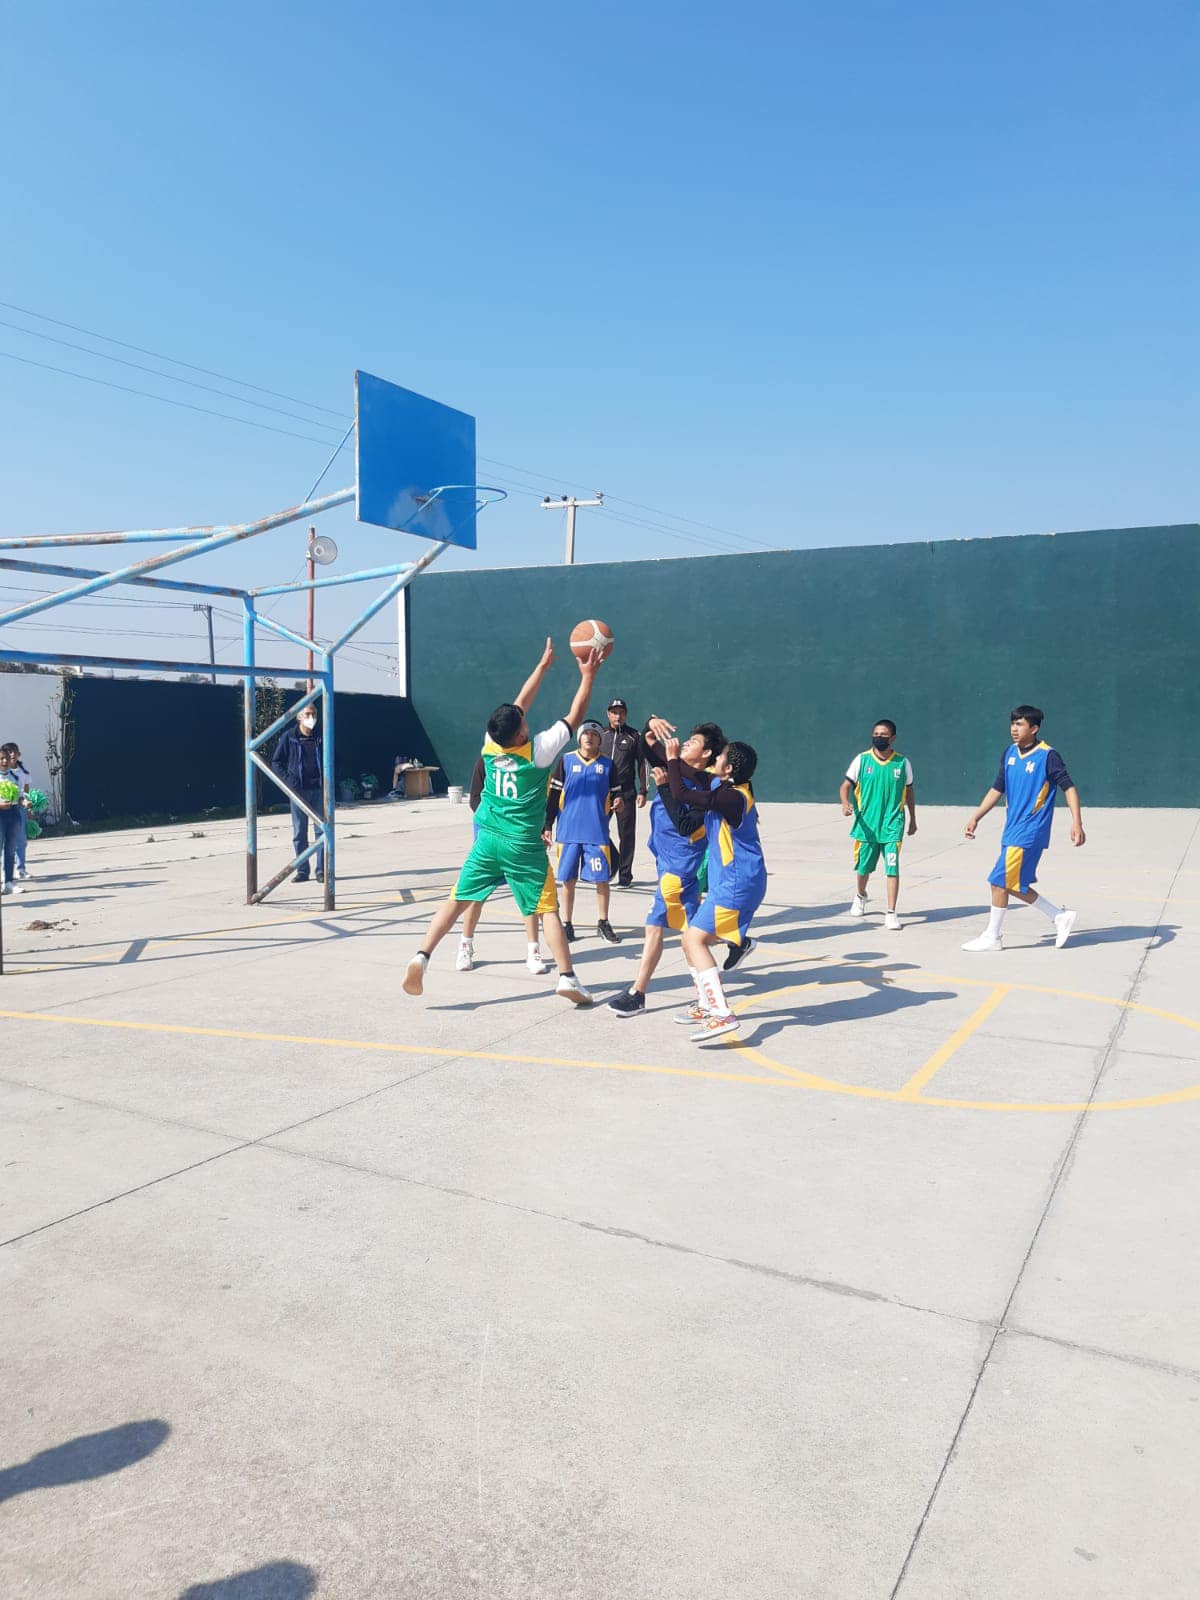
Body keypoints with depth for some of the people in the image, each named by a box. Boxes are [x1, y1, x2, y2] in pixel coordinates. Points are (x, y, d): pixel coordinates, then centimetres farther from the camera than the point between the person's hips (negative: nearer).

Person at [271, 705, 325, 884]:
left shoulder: (320, 737, 4)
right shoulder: (288, 737, -1)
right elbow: (276, 762, 5)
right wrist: (288, 781, -5)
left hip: (318, 790, 1)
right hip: (297, 790, -1)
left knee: (321, 831, 0)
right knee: (299, 833, 4)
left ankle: (322, 870, 5)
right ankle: (302, 871, 10)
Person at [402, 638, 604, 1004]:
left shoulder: (491, 744, -3)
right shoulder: (538, 750, -15)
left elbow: (518, 705, 11)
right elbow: (575, 716, -6)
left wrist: (543, 665, 17)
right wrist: (588, 676, 3)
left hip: (488, 839, 4)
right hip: (523, 846, -3)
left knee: (457, 900, 7)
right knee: (548, 909, 5)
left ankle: (421, 957, -6)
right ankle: (567, 977, 0)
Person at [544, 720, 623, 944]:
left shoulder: (607, 764, 7)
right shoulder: (566, 761, 5)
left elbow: (615, 793, 12)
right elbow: (554, 796, 6)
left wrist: (618, 802, -12)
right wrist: (547, 826, 3)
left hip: (597, 832, 0)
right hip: (568, 831, 0)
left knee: (602, 879, 1)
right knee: (568, 880, 4)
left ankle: (603, 924, 15)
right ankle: (567, 925, 15)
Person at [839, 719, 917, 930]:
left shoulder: (902, 762, 1)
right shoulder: (862, 760, -1)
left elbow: (909, 790, 14)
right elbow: (846, 785, 1)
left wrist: (913, 819, 19)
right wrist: (845, 802, -20)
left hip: (892, 826, -1)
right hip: (866, 825, 1)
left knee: (892, 868, -10)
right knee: (863, 866, 13)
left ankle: (891, 913, -5)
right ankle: (860, 897, 43)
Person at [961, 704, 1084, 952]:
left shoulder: (1048, 755, -11)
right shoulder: (1009, 754, 9)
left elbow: (1069, 788, -11)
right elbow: (997, 789, 16)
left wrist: (1077, 823, -21)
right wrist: (975, 818, 13)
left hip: (1029, 832, -8)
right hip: (1012, 830, 8)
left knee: (1001, 881, -7)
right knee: (1014, 883, 10)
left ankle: (992, 937, 5)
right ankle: (1060, 917, 26)